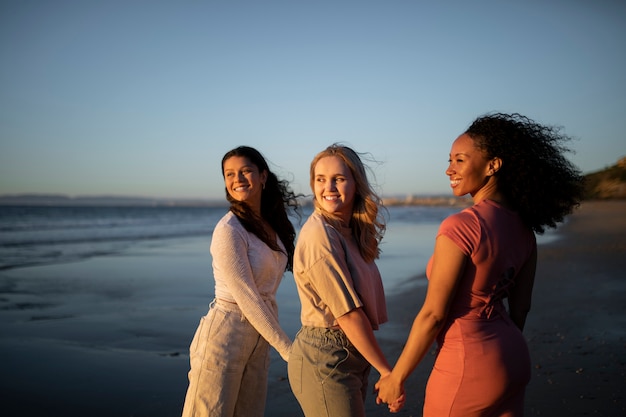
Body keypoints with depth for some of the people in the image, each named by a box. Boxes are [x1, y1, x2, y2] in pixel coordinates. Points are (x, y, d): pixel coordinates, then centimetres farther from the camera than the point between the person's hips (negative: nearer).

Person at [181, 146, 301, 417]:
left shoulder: (272, 224, 6)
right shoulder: (228, 230, -16)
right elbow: (247, 298, -18)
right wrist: (287, 349, -15)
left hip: (260, 337, 7)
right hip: (224, 334, -7)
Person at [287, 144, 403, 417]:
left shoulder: (349, 231, 6)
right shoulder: (320, 236, -19)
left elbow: (358, 307, 6)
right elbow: (348, 314, -19)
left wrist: (380, 367, 4)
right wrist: (387, 371, -12)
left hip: (354, 356, 8)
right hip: (325, 361, -8)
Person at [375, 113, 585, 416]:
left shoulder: (460, 227, -22)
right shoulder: (523, 227, 2)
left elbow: (433, 314, -19)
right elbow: (520, 307, 10)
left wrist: (396, 377, -9)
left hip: (468, 367, -7)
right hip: (514, 360, 8)